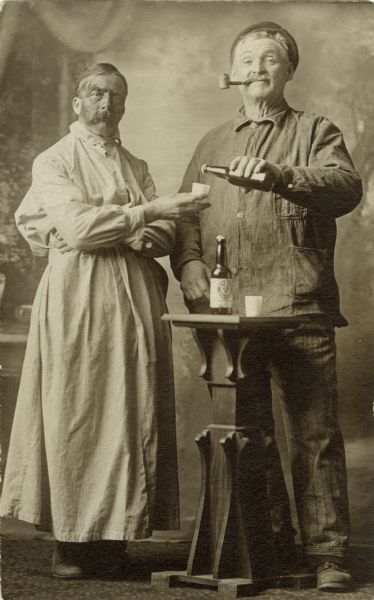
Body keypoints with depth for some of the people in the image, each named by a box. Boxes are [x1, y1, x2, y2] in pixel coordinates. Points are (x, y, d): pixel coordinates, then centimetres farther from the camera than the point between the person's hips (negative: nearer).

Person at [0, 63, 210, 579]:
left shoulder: (137, 167, 19)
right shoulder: (53, 162, 4)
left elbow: (164, 236, 11)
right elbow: (76, 226, -11)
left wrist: (126, 234, -10)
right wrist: (147, 211, -14)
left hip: (136, 299, 5)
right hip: (78, 297, -4)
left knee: (132, 415, -1)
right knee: (75, 415, -6)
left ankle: (114, 533, 2)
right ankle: (72, 540, -2)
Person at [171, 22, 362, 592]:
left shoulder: (316, 133, 10)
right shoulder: (212, 145, 23)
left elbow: (346, 186, -10)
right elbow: (186, 220, 19)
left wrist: (280, 176, -27)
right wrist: (192, 268, -1)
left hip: (300, 309, -4)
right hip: (228, 313, 4)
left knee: (315, 432, -7)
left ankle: (326, 553, -4)